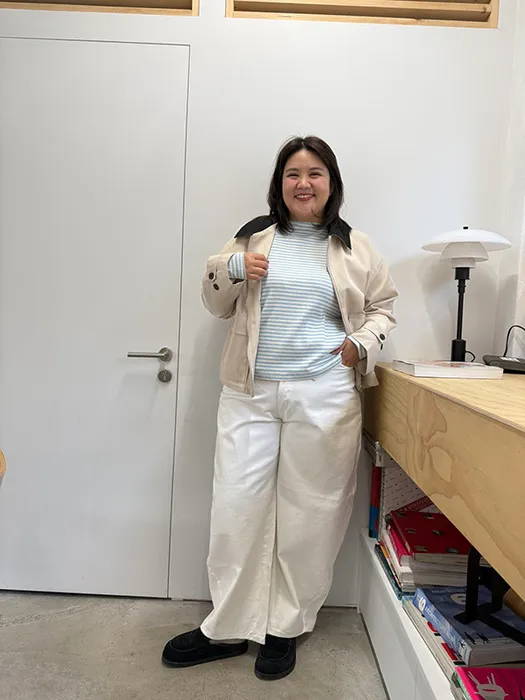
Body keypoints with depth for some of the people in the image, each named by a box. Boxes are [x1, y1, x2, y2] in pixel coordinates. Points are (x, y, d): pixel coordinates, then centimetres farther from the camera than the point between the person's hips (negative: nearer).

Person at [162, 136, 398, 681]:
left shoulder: (355, 248, 9)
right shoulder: (253, 237, 10)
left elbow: (382, 306, 17)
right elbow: (217, 306, 13)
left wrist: (363, 342, -3)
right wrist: (231, 270, -7)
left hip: (325, 396, 0)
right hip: (250, 393, 1)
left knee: (308, 513, 7)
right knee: (236, 507, 4)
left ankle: (285, 629, 28)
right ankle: (228, 628, 24)